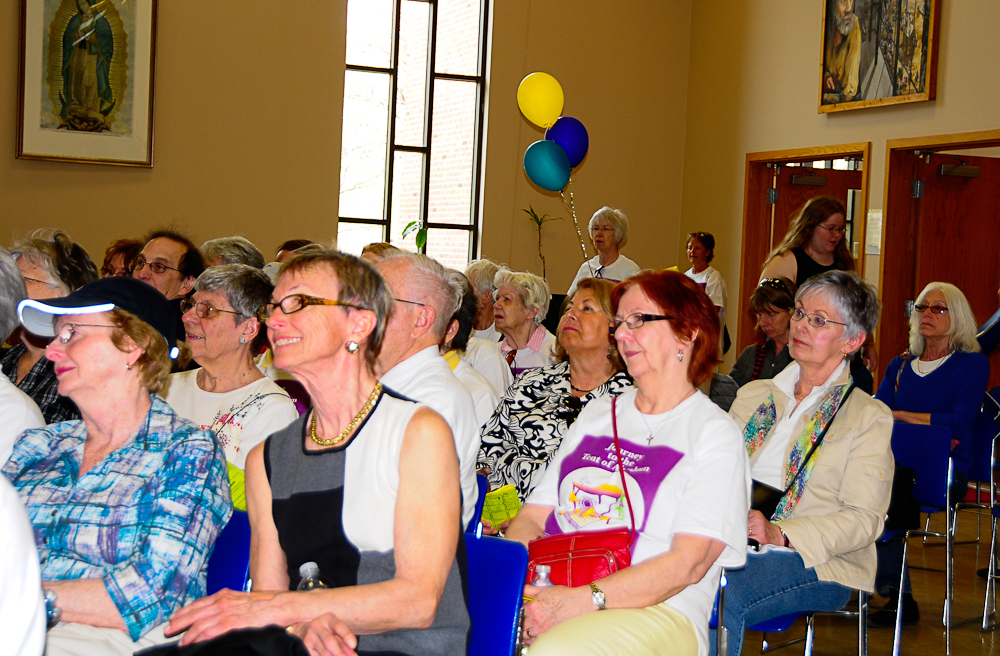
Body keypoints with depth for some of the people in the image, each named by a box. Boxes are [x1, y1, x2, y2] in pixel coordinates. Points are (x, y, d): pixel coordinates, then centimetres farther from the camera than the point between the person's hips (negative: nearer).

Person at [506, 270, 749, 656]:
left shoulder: (715, 432, 3)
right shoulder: (597, 415, 22)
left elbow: (689, 563, -9)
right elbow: (532, 517, 15)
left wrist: (585, 599, -20)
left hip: (655, 610, -5)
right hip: (552, 592, 6)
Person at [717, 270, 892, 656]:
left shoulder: (870, 417, 4)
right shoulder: (753, 396, 20)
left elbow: (864, 519, -5)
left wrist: (781, 534, -19)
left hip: (820, 564, -4)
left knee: (721, 594, -33)